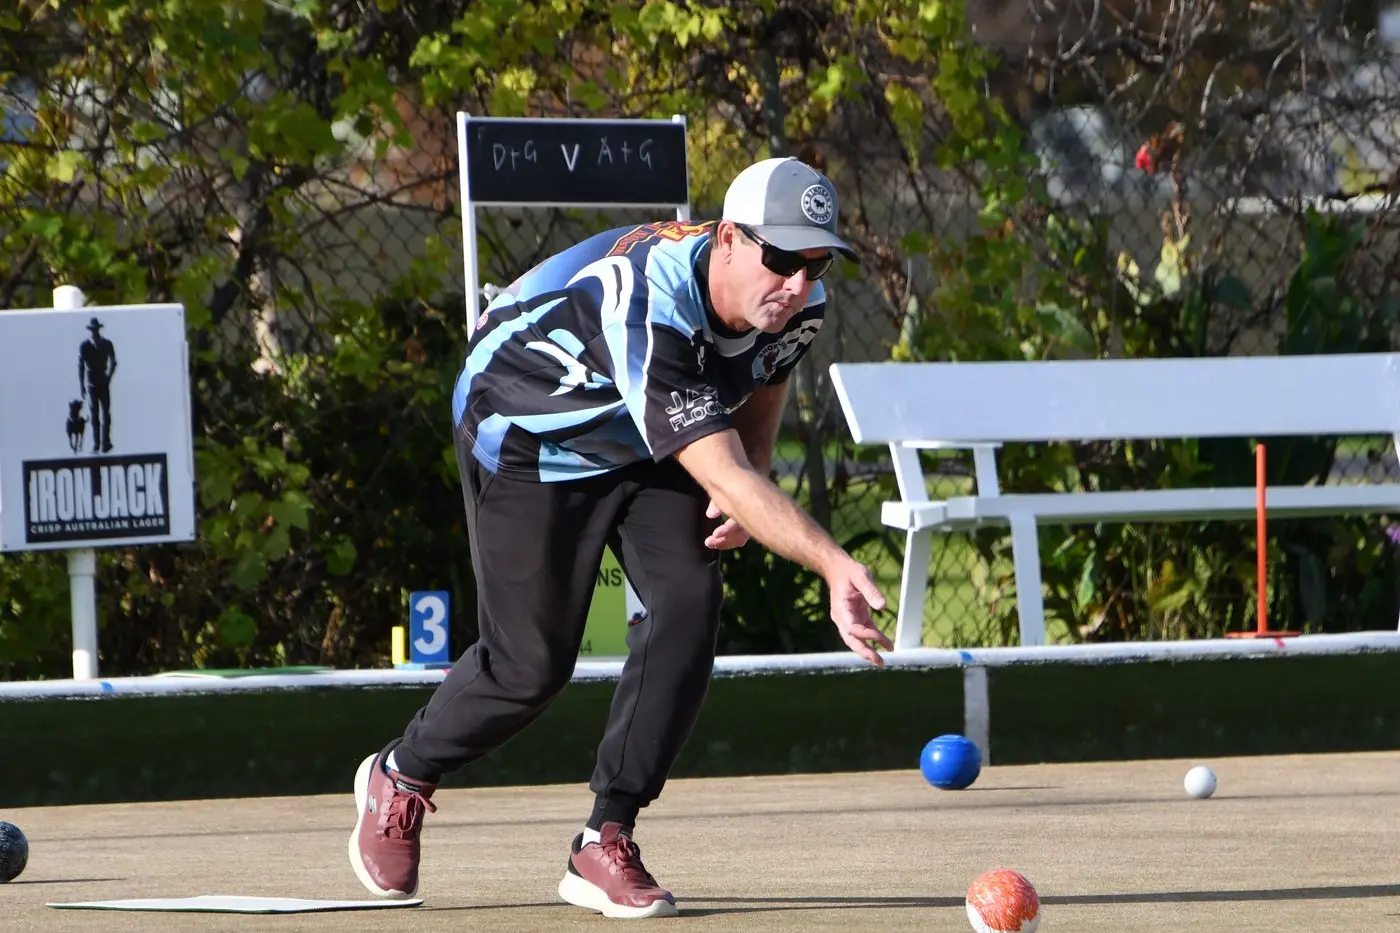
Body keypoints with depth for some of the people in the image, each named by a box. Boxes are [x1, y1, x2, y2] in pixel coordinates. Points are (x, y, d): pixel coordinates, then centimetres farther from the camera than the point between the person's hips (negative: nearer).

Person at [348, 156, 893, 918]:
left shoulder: (797, 304, -19)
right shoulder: (649, 308, -43)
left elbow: (761, 384, 6)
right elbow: (720, 474, -49)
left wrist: (746, 487, -13)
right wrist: (833, 566, -60)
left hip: (648, 447, 6)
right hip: (526, 434, -6)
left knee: (687, 603, -16)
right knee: (531, 661, -5)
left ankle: (607, 842, -8)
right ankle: (398, 780, 25)